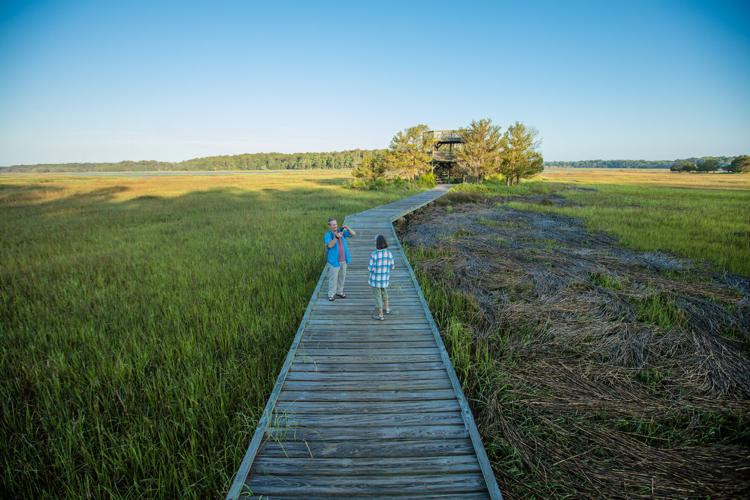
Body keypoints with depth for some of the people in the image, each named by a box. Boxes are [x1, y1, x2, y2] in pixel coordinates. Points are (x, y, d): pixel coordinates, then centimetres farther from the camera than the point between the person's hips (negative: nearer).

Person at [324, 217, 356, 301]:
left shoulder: (341, 231, 2)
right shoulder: (327, 235, -13)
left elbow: (354, 234, -4)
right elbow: (330, 245, -30)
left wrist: (348, 228, -22)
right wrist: (337, 237, -41)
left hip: (343, 260, 5)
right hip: (334, 261, -5)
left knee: (342, 277, 16)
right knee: (333, 278, 4)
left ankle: (339, 291, 32)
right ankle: (331, 294, 18)